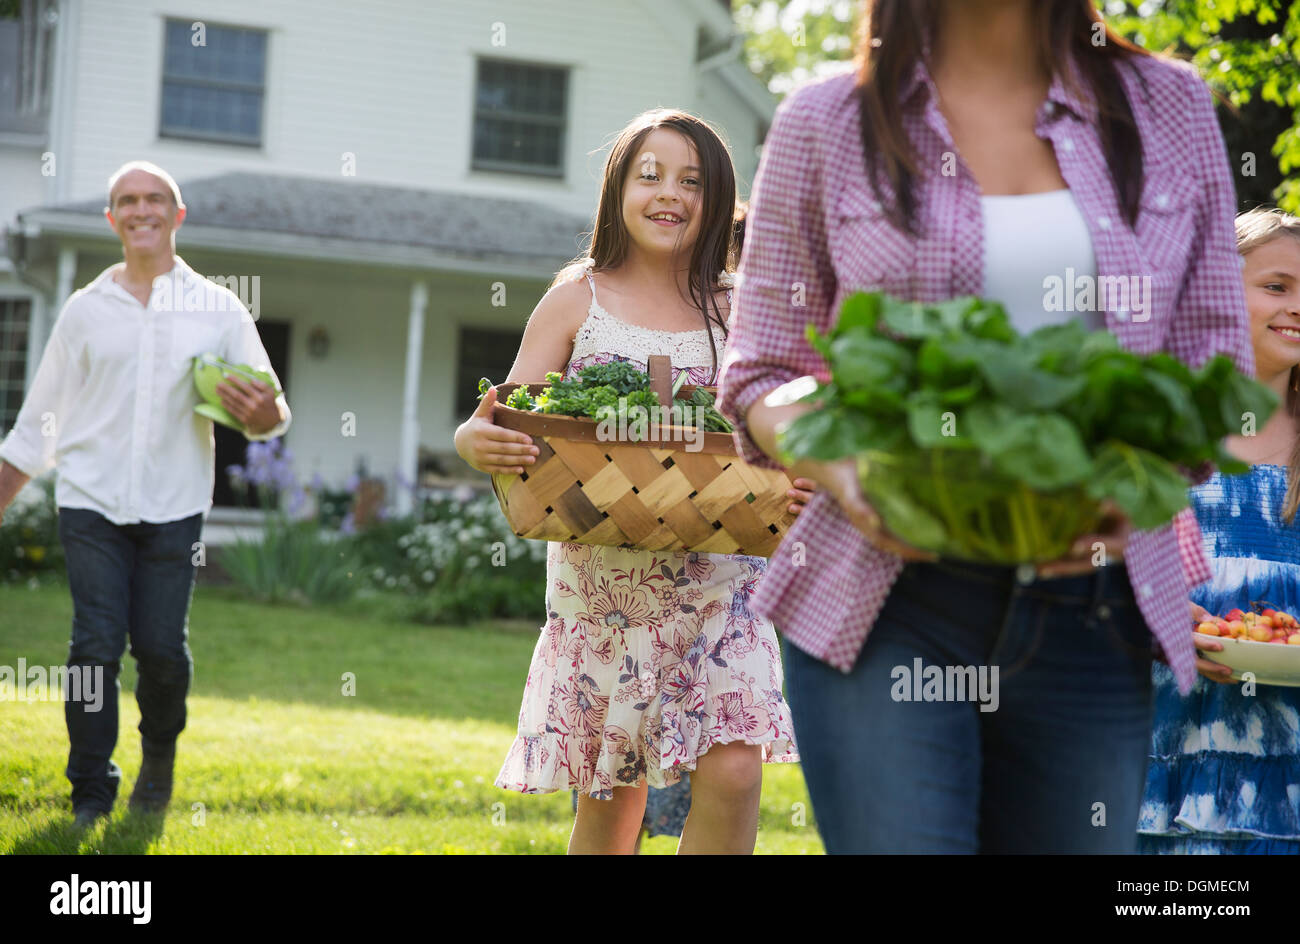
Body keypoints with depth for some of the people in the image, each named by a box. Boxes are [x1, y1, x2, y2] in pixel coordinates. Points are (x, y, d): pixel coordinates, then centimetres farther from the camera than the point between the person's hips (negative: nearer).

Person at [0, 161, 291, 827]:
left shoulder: (218, 310, 7)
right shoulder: (85, 310, 8)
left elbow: (269, 417, 6)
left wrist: (263, 413, -19)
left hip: (173, 508, 0)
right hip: (92, 503, 0)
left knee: (163, 648, -5)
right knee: (96, 646, -8)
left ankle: (159, 757, 24)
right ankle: (90, 792, 4)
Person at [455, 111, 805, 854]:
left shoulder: (737, 313, 5)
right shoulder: (578, 300, 3)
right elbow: (509, 424, 0)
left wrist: (803, 485, -14)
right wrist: (474, 441, -23)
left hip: (717, 578, 0)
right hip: (601, 583, 0)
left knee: (733, 774, -14)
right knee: (608, 796, 6)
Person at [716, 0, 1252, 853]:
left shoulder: (1172, 110, 10)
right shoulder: (825, 125, 6)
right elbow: (761, 375, 9)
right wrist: (839, 468, -14)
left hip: (1090, 611, 2)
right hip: (887, 599, -2)